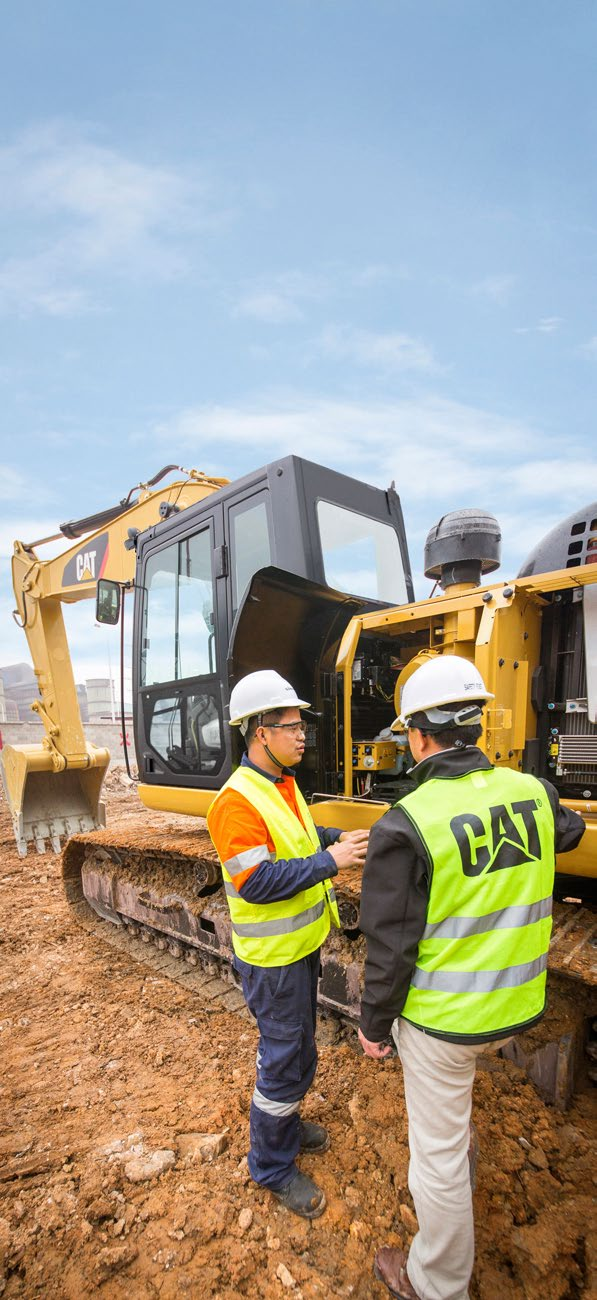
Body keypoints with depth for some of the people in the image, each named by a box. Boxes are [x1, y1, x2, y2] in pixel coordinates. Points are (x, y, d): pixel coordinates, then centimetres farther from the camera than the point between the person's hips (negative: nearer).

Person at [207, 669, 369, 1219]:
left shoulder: (284, 784, 2)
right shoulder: (237, 801, -28)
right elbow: (256, 882, -31)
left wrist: (338, 838, 1)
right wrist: (330, 861, -29)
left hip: (301, 943, 9)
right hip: (272, 955, -9)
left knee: (295, 1046, 26)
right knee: (285, 1059, 8)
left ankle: (285, 1121, 49)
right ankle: (273, 1166, 31)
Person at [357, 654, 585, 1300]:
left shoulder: (405, 825, -25)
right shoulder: (533, 792, -10)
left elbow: (391, 948, -18)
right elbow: (568, 833, 16)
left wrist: (374, 1025, -2)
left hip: (443, 1017, -6)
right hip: (516, 1006, 7)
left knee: (437, 1151, 17)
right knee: (449, 1101, 35)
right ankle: (458, 1179, 58)